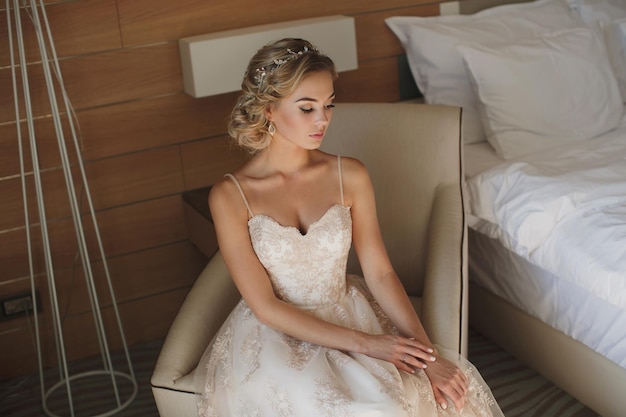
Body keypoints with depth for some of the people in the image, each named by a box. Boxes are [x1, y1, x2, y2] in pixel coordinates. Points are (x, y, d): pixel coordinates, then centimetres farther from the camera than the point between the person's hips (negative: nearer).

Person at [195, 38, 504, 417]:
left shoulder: (350, 176, -3)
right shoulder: (230, 196, -12)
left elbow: (380, 273, -3)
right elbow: (265, 306, -13)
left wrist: (427, 353, -15)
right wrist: (361, 343, -19)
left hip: (349, 315, 4)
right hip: (276, 333, -3)